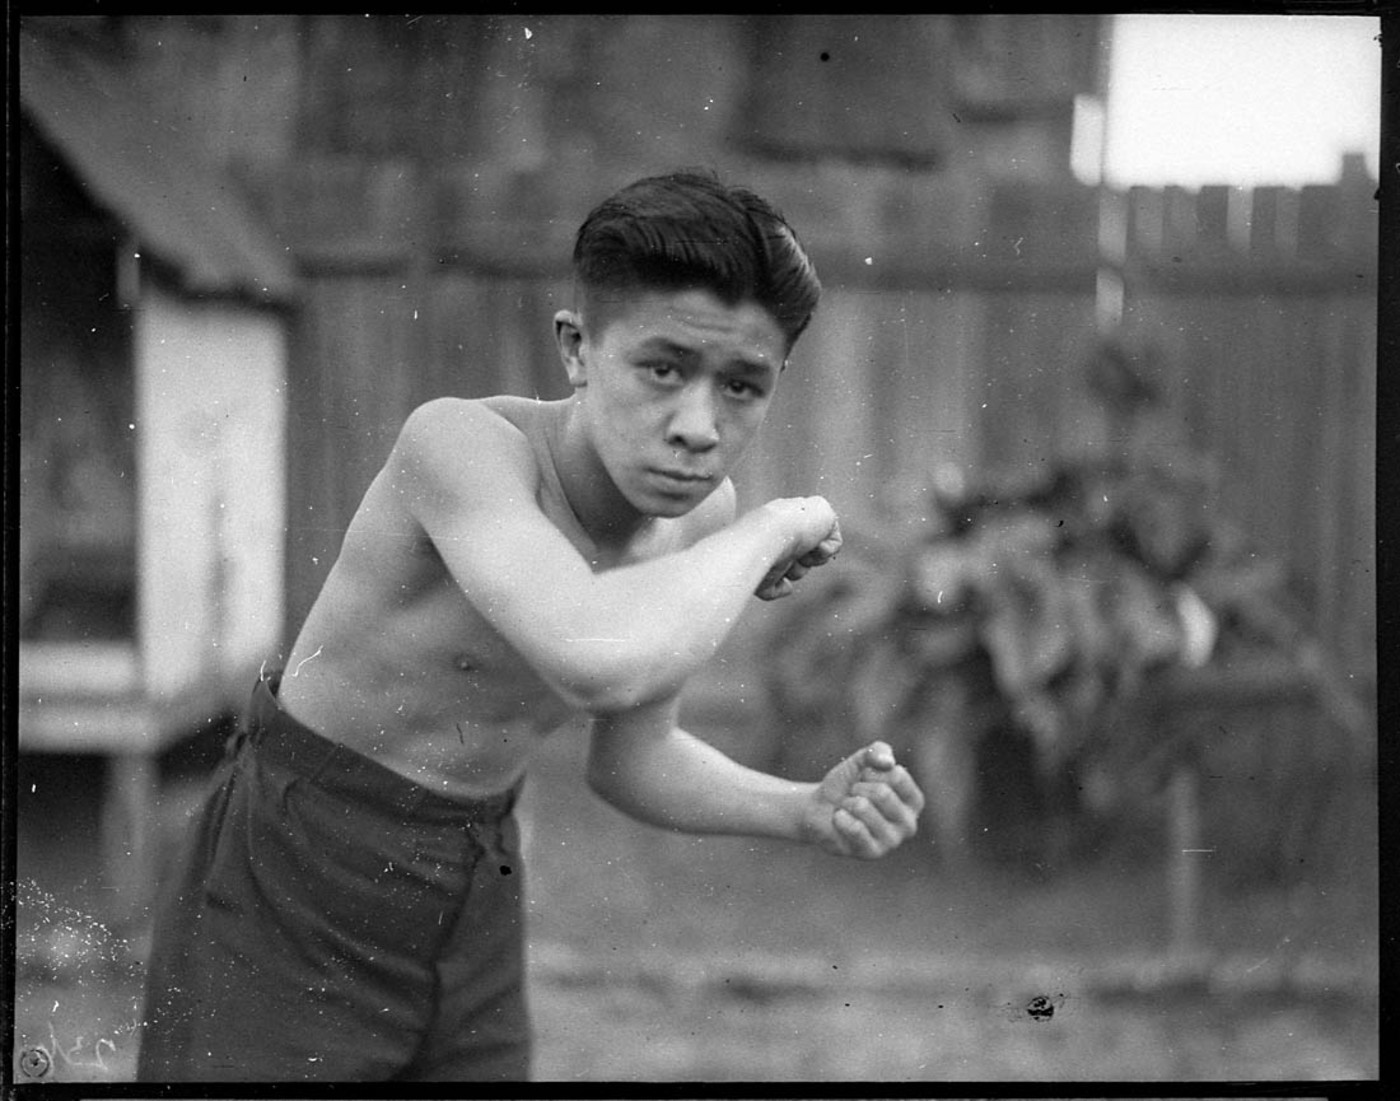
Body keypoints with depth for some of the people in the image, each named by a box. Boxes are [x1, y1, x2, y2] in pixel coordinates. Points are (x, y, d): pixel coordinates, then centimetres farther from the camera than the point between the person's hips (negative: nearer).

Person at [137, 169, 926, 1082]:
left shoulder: (702, 516, -5)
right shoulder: (461, 443, -26)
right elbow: (598, 658, -44)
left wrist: (813, 813, -8)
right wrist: (776, 528, -28)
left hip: (476, 902, 6)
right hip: (291, 883, -6)